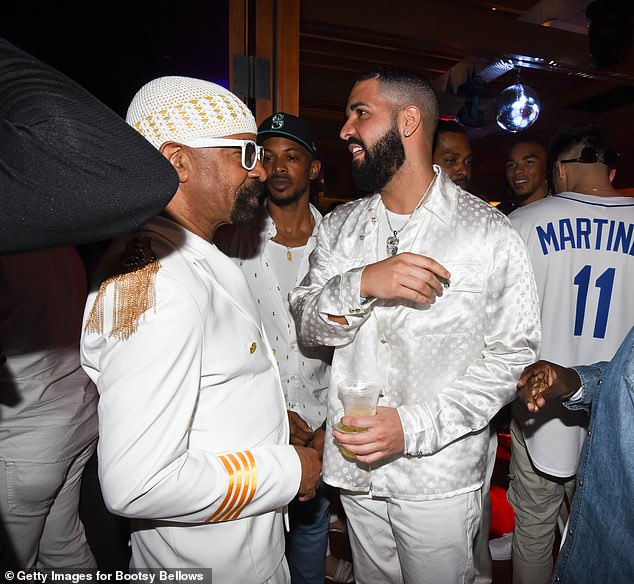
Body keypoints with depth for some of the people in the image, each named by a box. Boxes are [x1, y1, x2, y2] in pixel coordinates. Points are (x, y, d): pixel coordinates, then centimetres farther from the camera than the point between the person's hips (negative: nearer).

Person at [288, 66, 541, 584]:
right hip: (354, 466, 4)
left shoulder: (489, 234, -13)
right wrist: (362, 283, -26)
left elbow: (512, 355, -11)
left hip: (438, 477, -4)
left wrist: (414, 427, -22)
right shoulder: (340, 225, 0)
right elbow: (309, 326, -5)